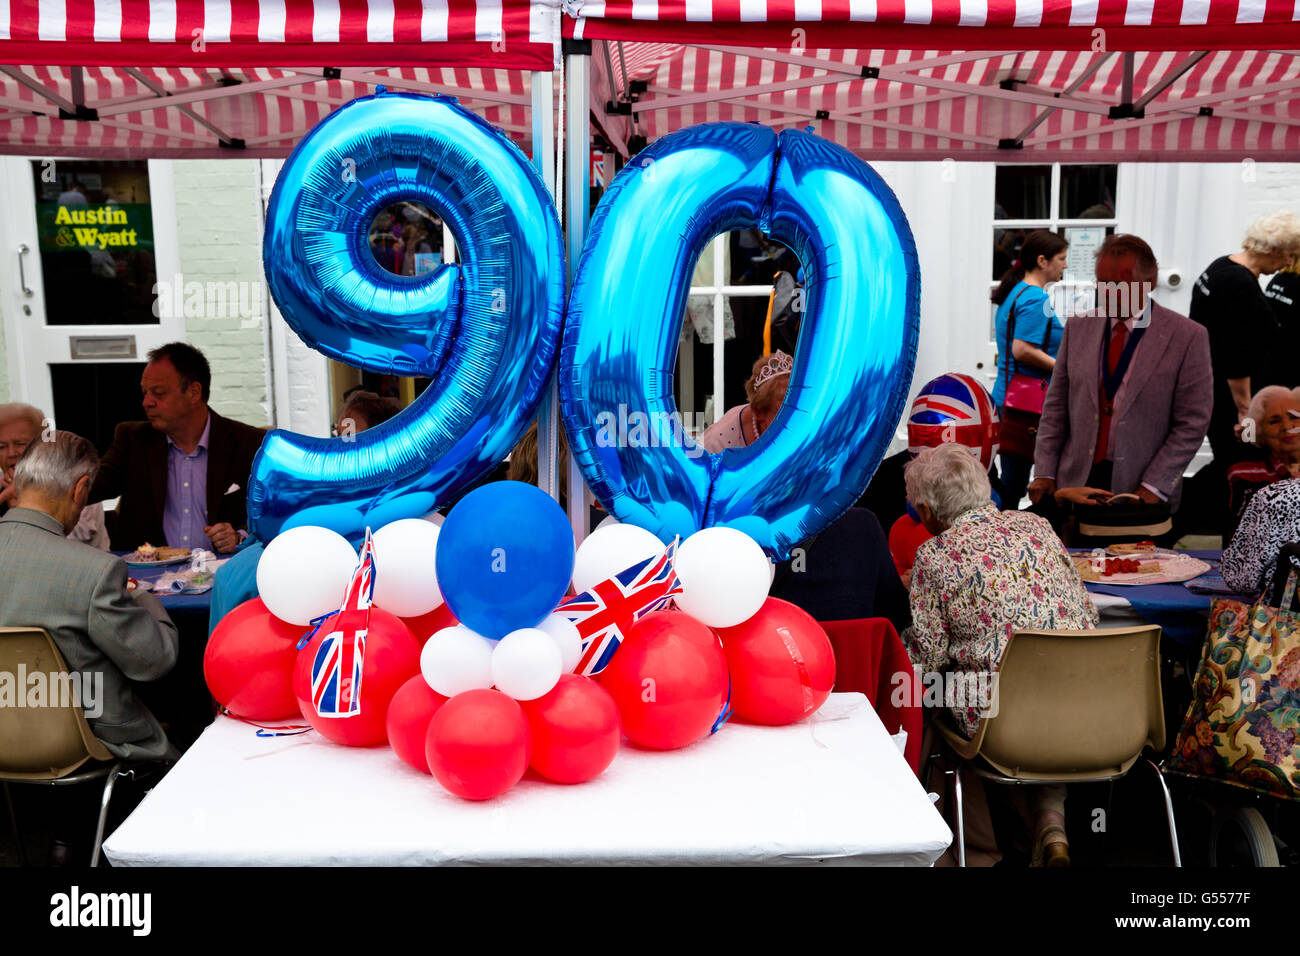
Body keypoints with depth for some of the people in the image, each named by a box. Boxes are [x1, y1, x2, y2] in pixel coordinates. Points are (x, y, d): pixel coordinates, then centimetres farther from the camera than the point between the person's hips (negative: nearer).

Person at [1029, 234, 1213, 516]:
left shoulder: (1188, 337, -3)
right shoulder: (1079, 328, 8)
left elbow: (1192, 424, -5)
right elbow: (1056, 406, 9)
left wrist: (1154, 487, -12)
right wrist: (1044, 472, 0)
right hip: (1075, 483, 3)